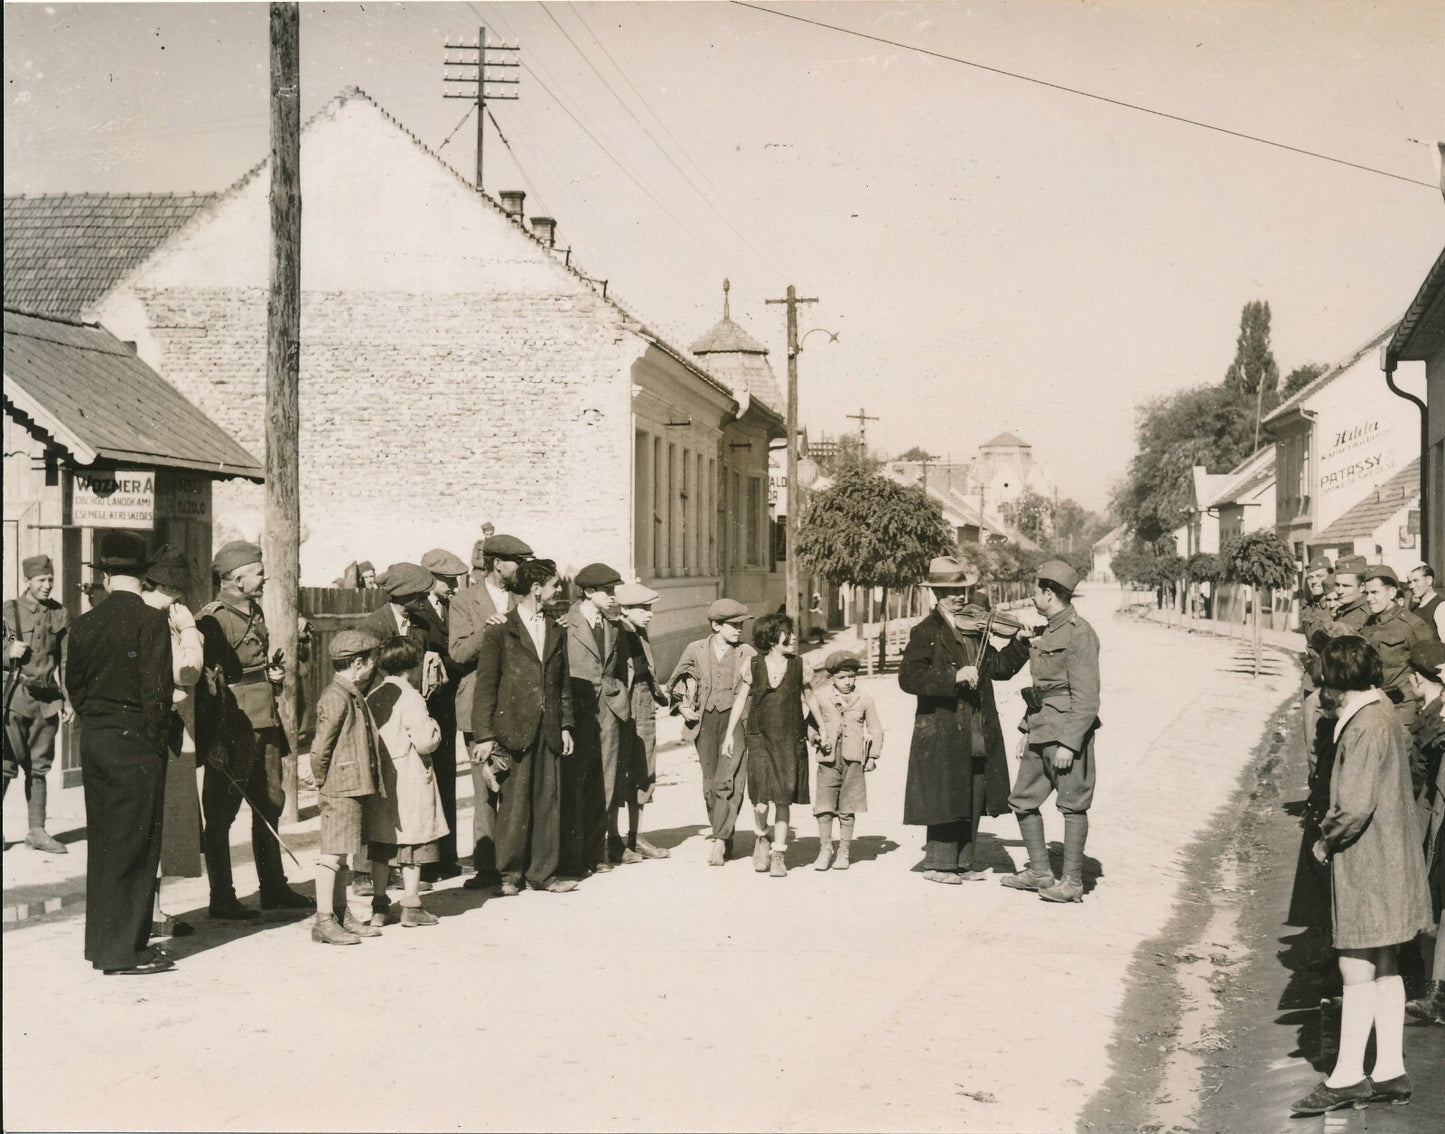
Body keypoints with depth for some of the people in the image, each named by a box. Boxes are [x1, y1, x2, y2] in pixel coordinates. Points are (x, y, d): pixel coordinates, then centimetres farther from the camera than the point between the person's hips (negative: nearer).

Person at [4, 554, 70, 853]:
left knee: (39, 767, 8)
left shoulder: (59, 615, 8)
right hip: (15, 697, -3)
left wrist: (68, 699, 7)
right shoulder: (10, 611, 0)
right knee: (8, 764, -4)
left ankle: (36, 830, 13)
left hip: (48, 700, 3)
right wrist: (9, 653, -17)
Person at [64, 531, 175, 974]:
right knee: (134, 846, -1)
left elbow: (73, 683, 10)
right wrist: (154, 734, -2)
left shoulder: (85, 624, 5)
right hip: (135, 743, -6)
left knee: (101, 840, 15)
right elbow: (158, 688, -16)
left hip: (93, 739, 6)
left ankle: (99, 940, 23)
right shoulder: (150, 621, -13)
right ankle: (124, 949, 2)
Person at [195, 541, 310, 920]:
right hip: (232, 729, -9)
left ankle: (273, 888, 26)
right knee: (220, 813, 0)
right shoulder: (213, 620, -14)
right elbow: (208, 684, -19)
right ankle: (222, 899, 7)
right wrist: (216, 744, -22)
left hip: (264, 724, 9)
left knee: (270, 803, 15)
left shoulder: (254, 611, 14)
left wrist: (273, 671, 12)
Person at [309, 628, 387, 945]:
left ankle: (342, 914, 22)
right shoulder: (335, 698, -16)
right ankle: (324, 921, -3)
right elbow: (320, 748, -18)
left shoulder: (355, 696, 16)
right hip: (340, 789, -10)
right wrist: (324, 783, -10)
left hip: (355, 789, 10)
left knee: (345, 854, 14)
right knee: (333, 853, -6)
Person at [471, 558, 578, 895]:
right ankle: (509, 874, 9)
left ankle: (543, 872, 14)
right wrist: (484, 735, -9)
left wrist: (565, 725, 11)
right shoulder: (500, 631, -3)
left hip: (548, 729, 5)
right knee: (513, 803, -2)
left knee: (548, 801, 5)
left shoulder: (557, 631, 14)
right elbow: (485, 686, -4)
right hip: (513, 728, -5)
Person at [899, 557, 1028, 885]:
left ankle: (965, 861, 22)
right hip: (942, 731, -6)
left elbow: (999, 667, 14)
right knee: (946, 797, -1)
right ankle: (938, 863, 11)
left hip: (978, 733, 6)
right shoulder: (926, 632, -7)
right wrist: (953, 677, -26)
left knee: (973, 797, 11)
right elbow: (908, 677, -19)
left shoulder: (974, 629, 11)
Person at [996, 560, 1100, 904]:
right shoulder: (1046, 632, 14)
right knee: (1022, 800, 12)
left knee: (1072, 805, -1)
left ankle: (1072, 882, 6)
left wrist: (1069, 743, -20)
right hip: (1039, 731, 10)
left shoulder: (1079, 634, -14)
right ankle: (1040, 871, 21)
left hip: (1067, 732, -10)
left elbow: (1086, 697, -17)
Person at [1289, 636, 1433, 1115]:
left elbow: (1355, 807, -25)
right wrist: (1333, 829, 10)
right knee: (1385, 968, 14)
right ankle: (1390, 1071, 20)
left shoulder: (1365, 726, -20)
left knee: (1357, 970, -4)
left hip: (1367, 865, -10)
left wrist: (1326, 839, -9)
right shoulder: (1384, 714, 12)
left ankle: (1347, 1076, 3)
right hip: (1389, 860, 10)